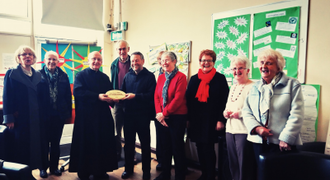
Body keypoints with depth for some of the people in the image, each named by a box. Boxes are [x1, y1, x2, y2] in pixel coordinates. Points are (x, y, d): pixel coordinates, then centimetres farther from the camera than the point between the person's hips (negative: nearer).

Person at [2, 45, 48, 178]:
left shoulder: (38, 75, 11)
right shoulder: (11, 74, -1)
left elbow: (43, 97, 9)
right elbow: (7, 97, -5)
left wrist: (44, 115, 3)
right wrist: (9, 118, -11)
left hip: (37, 118, 4)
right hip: (20, 118, -4)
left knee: (37, 145, 9)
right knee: (20, 147, 5)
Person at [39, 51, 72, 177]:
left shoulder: (63, 76, 4)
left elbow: (68, 95, 5)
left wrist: (69, 112, 1)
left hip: (59, 114, 2)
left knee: (56, 142, 13)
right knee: (44, 142, 10)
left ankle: (54, 167, 27)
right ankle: (44, 167, 27)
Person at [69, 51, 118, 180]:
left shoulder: (105, 77, 16)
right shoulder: (81, 75, 0)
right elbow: (78, 91, -15)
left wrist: (111, 99, -9)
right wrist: (97, 96, -23)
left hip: (103, 116, 5)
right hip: (86, 116, -4)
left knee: (103, 143, 6)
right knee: (86, 144, 2)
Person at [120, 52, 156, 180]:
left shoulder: (149, 76, -4)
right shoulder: (128, 76, 11)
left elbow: (151, 95, -14)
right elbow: (123, 92, 10)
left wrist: (135, 96, -22)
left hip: (143, 115, -4)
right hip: (128, 114, 4)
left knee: (145, 143, 8)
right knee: (128, 143, 13)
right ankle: (128, 168, 29)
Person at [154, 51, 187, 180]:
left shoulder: (181, 77, -10)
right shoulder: (160, 77, 10)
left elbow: (178, 98, -18)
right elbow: (157, 96, 5)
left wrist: (164, 113, -15)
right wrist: (159, 113, -9)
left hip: (177, 117, -6)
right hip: (162, 118, 6)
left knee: (177, 147, 6)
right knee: (165, 146, 16)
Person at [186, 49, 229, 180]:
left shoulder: (220, 78, -2)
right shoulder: (194, 79, 10)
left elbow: (224, 101, -6)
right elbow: (188, 99, 10)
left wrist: (221, 120, -11)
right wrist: (188, 118, 8)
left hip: (211, 120, -4)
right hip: (196, 120, 5)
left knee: (208, 149, -2)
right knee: (200, 148, 12)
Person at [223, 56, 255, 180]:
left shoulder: (252, 87, -9)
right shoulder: (233, 88, 17)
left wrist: (239, 113, -18)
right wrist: (226, 112, 4)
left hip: (244, 131, -8)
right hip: (230, 130, 8)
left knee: (245, 166, 1)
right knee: (233, 164, 16)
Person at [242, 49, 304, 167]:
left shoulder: (292, 85, -1)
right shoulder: (255, 87, 13)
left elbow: (296, 115, -9)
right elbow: (246, 111, 9)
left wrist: (286, 139, -15)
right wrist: (256, 127, -8)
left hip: (281, 143, -4)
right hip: (258, 141, 4)